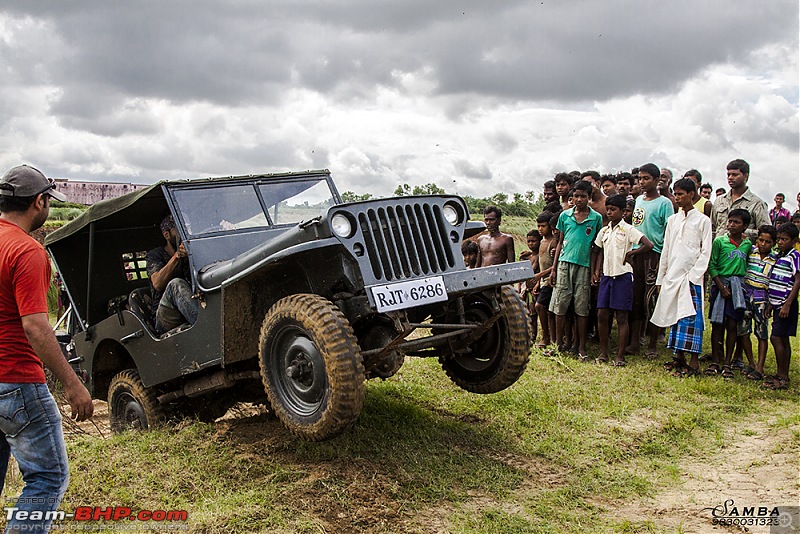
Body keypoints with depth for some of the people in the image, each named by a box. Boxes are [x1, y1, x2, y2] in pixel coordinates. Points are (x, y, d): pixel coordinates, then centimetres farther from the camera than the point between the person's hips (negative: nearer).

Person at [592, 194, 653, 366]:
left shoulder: (628, 229, -5)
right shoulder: (604, 231, 13)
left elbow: (649, 245, -14)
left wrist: (630, 254, -7)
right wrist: (596, 271, 9)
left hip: (622, 275, -5)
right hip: (606, 275, 5)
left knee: (621, 316, -1)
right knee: (602, 315, 2)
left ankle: (620, 355, 5)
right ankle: (603, 352, 13)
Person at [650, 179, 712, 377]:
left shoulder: (702, 220, -1)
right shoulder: (672, 220, 14)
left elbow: (706, 251, -4)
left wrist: (694, 275, -13)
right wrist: (661, 277, 13)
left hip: (691, 277, -5)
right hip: (672, 277, 5)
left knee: (691, 316, -7)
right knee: (674, 315, 7)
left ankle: (694, 361, -3)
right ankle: (679, 357, 16)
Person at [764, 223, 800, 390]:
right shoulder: (777, 255, 14)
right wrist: (771, 304, 21)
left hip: (786, 304, -8)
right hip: (777, 303, 8)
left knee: (776, 337, -11)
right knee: (783, 339, 11)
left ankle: (782, 377, -5)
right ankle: (783, 376, 17)